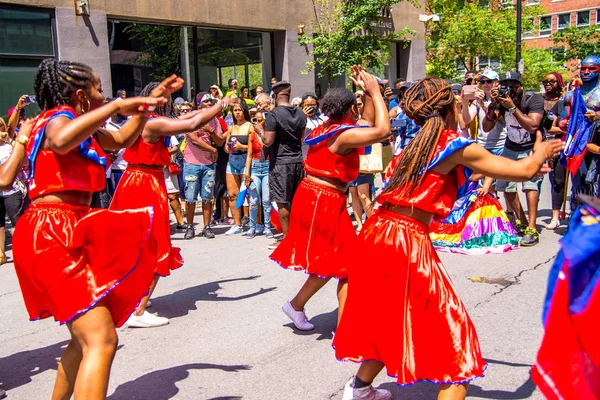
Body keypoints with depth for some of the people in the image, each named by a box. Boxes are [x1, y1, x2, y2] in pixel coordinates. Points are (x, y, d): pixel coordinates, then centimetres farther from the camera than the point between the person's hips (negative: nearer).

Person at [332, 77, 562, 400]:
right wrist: (540, 153, 24)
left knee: (389, 324, 28)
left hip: (376, 236, 9)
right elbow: (523, 171, 0)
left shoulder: (416, 146, 18)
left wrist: (526, 167, 37)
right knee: (454, 340, 3)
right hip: (408, 243, -8)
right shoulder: (457, 147, -5)